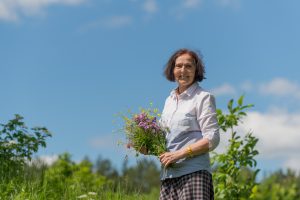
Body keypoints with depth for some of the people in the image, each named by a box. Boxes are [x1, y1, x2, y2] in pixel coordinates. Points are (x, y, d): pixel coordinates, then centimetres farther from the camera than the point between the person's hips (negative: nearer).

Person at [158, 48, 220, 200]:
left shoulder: (203, 97, 0)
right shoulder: (169, 100, 19)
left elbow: (212, 140, -7)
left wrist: (179, 154, -15)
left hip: (193, 173, -6)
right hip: (168, 175, 6)